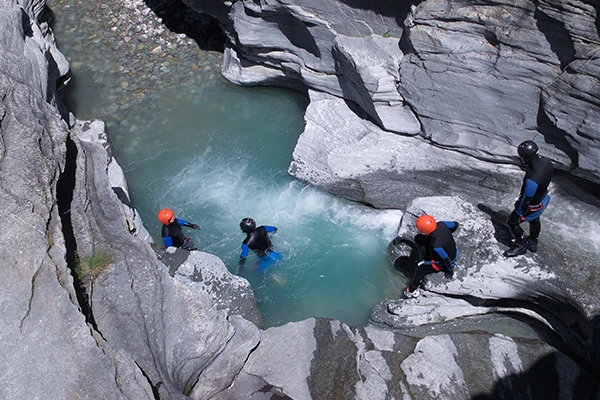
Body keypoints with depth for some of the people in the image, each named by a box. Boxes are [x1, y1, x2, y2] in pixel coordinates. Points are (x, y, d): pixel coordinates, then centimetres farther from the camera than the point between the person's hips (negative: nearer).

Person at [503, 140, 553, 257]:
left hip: (533, 206, -8)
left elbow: (527, 199, -30)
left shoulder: (531, 179, -44)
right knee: (534, 220, 33)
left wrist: (520, 215, -13)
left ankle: (521, 246, 38)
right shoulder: (546, 162, -19)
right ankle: (532, 243, 58)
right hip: (544, 198, 8)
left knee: (512, 223, 16)